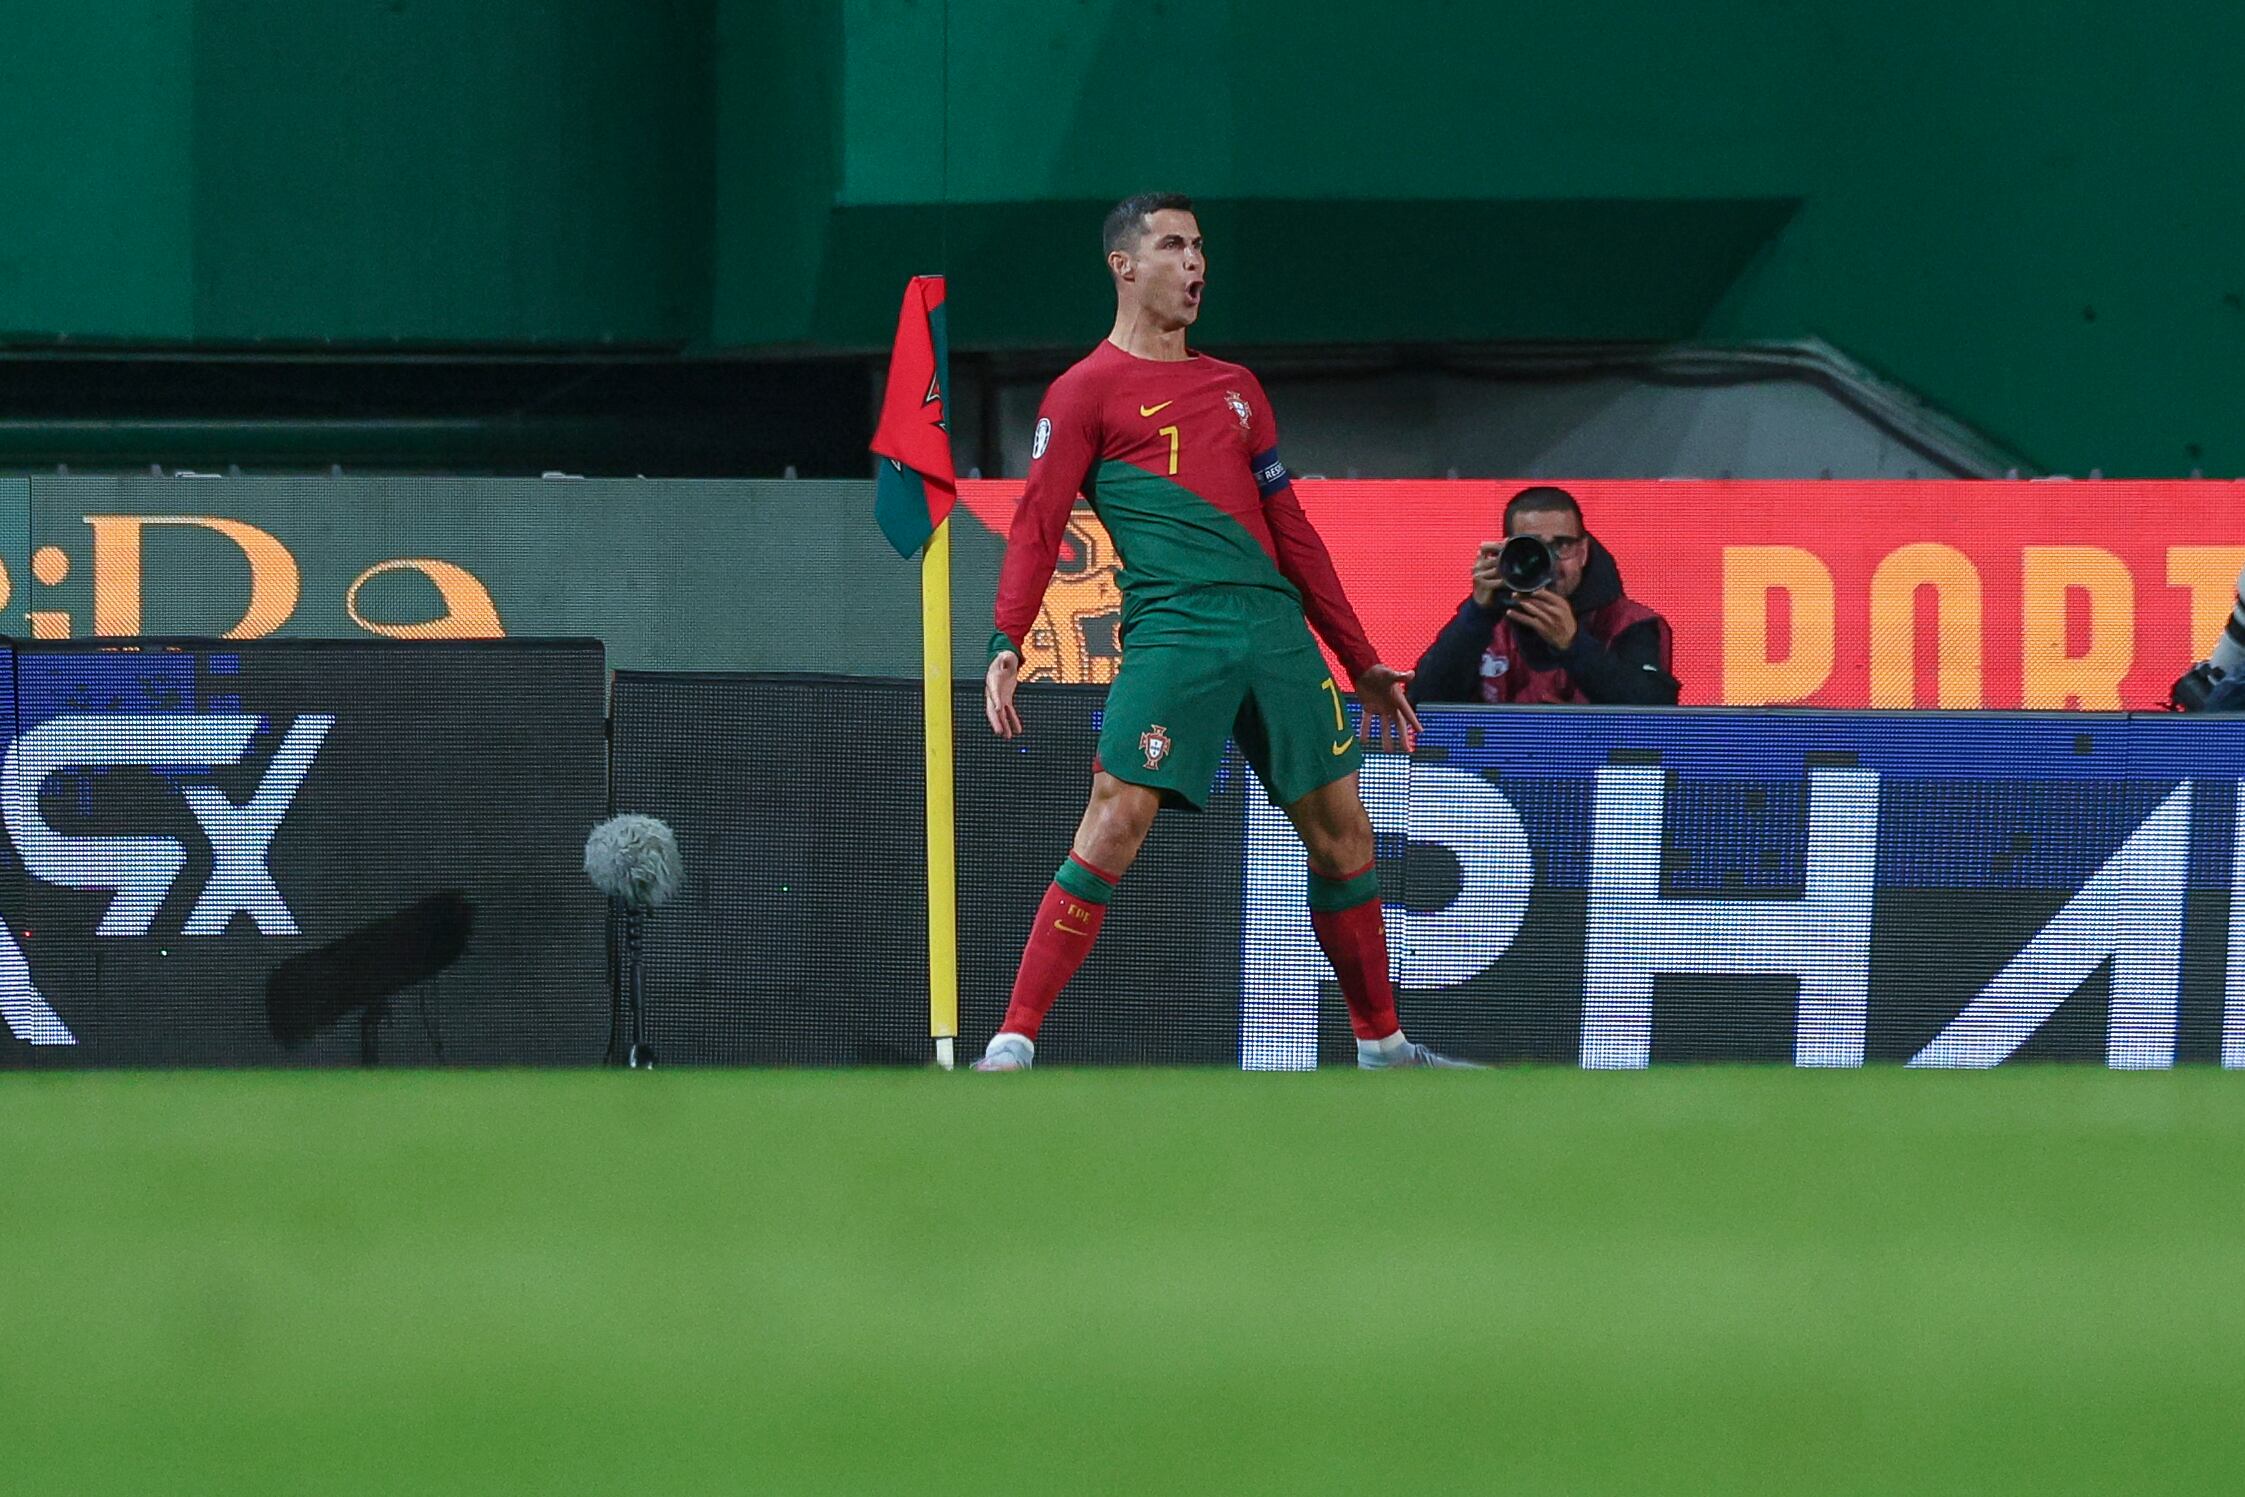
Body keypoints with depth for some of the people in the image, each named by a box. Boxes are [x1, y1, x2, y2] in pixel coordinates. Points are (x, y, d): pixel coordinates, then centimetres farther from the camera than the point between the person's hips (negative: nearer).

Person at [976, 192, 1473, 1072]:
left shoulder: (1236, 390, 23)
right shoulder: (1088, 390, 5)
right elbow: (1037, 525, -3)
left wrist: (1362, 662, 25)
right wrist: (1006, 646, -18)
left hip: (1276, 625, 6)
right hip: (1170, 629, -6)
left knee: (1342, 832, 7)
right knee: (1117, 819, -18)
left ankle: (1382, 1047, 21)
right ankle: (1011, 1047, -17)